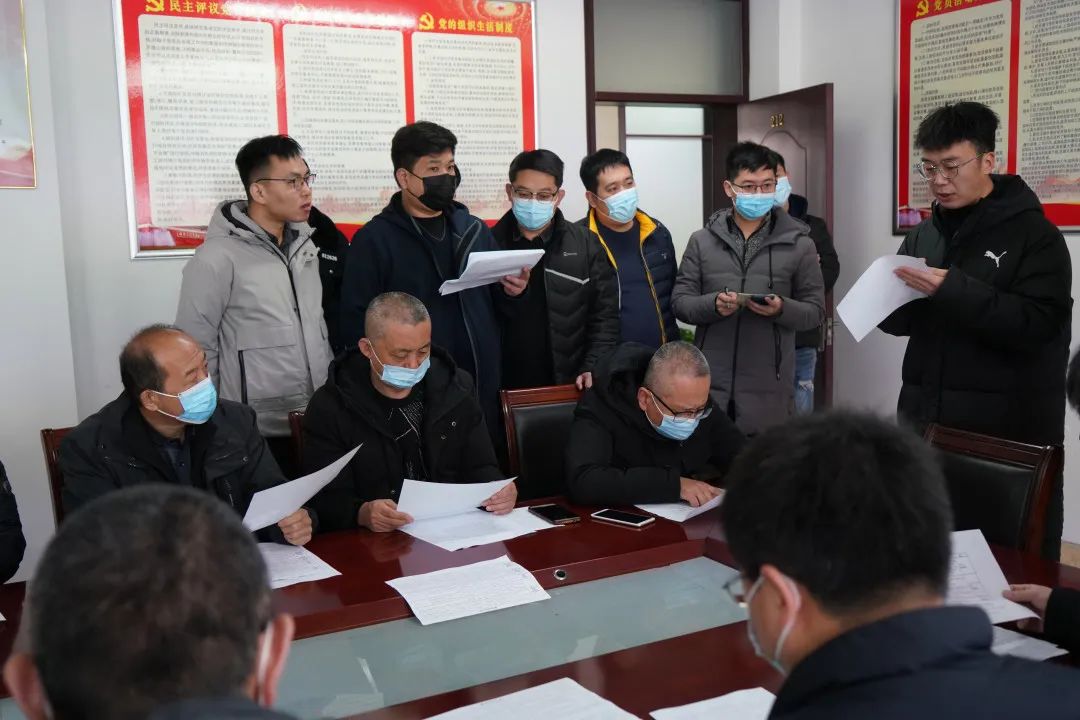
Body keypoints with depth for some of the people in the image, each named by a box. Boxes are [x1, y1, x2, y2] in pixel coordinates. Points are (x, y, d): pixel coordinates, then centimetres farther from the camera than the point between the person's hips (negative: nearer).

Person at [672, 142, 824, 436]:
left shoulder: (798, 244, 3)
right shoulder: (702, 241, 6)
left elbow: (816, 310, 4)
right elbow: (680, 302, 5)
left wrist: (781, 308, -17)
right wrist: (713, 304, -16)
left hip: (769, 389, -1)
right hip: (709, 385, 1)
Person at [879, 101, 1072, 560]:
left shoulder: (1034, 234, -5)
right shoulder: (924, 235, 13)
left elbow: (1036, 325, -16)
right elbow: (900, 322, 14)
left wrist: (953, 290, -25)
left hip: (1009, 434, -5)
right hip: (926, 422, 5)